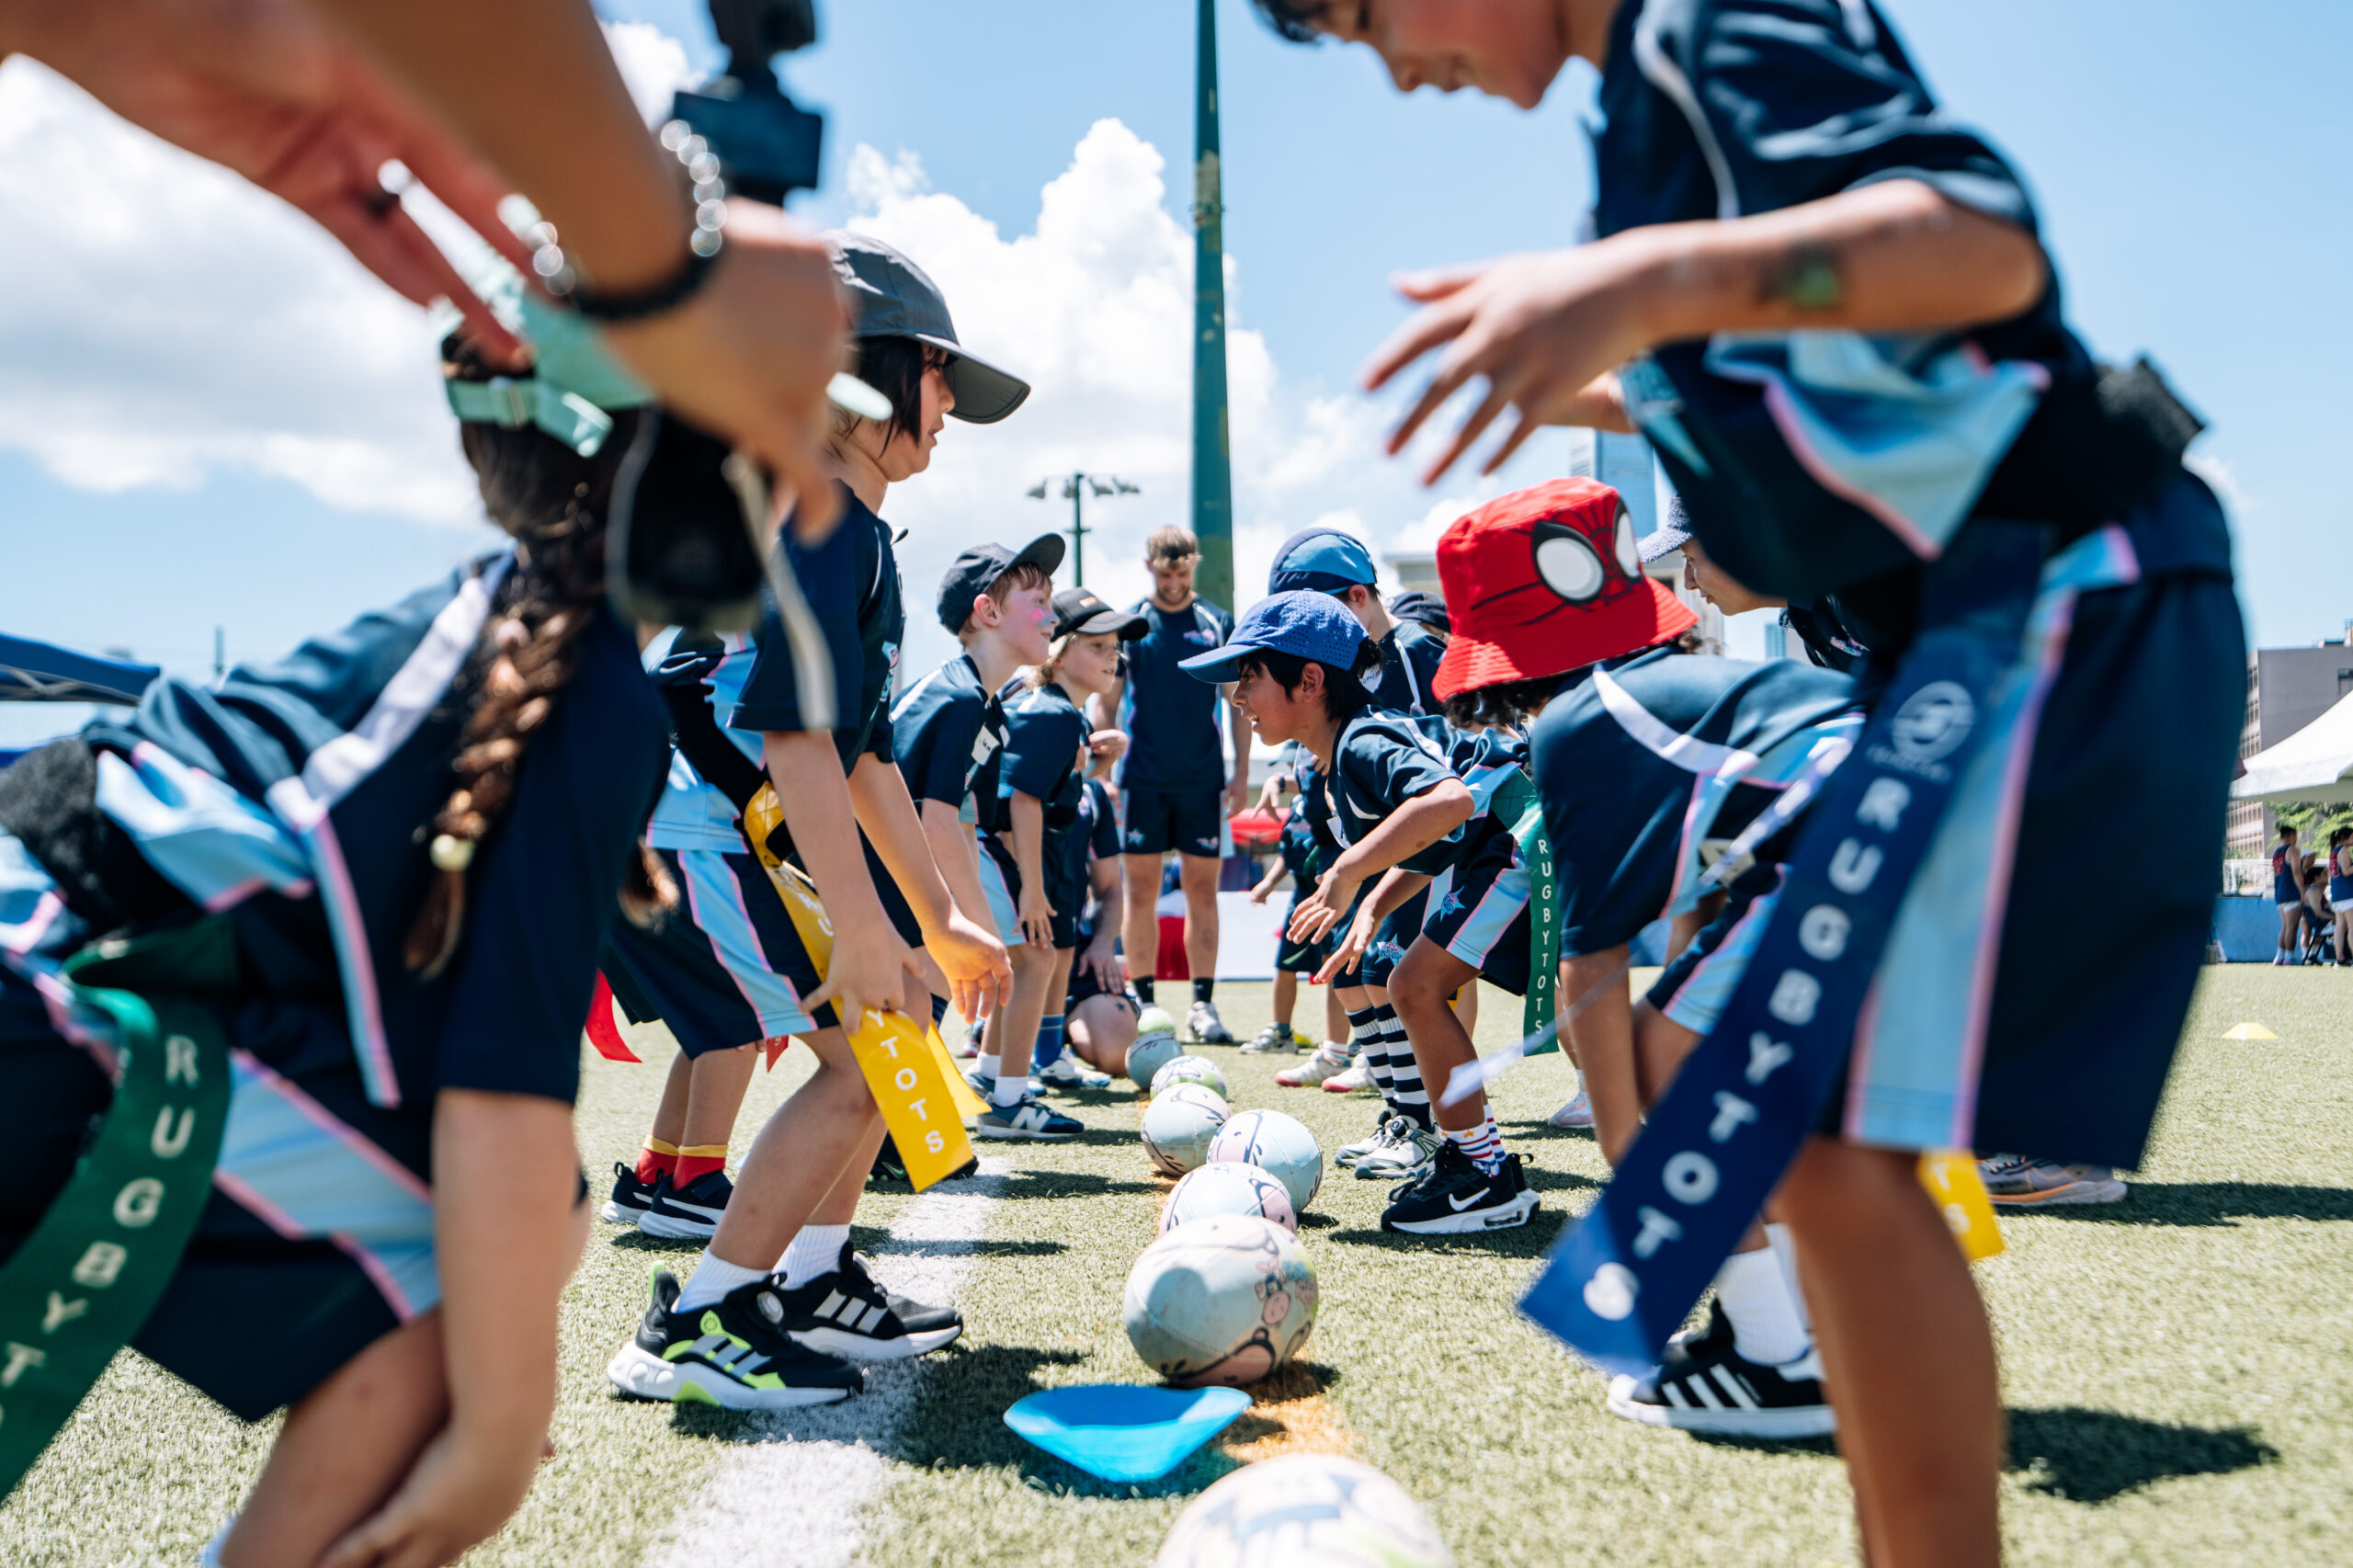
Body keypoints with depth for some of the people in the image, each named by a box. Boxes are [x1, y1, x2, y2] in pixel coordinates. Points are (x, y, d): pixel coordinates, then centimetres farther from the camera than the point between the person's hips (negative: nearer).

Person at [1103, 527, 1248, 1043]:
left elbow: (1236, 702, 8)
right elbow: (1107, 704, 7)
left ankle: (1203, 1005, 6)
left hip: (1203, 780, 1)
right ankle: (1144, 1003, 9)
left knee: (1202, 891, 2)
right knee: (1141, 891, 1)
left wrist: (1241, 773, 2)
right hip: (1142, 778, 0)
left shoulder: (1217, 624, 6)